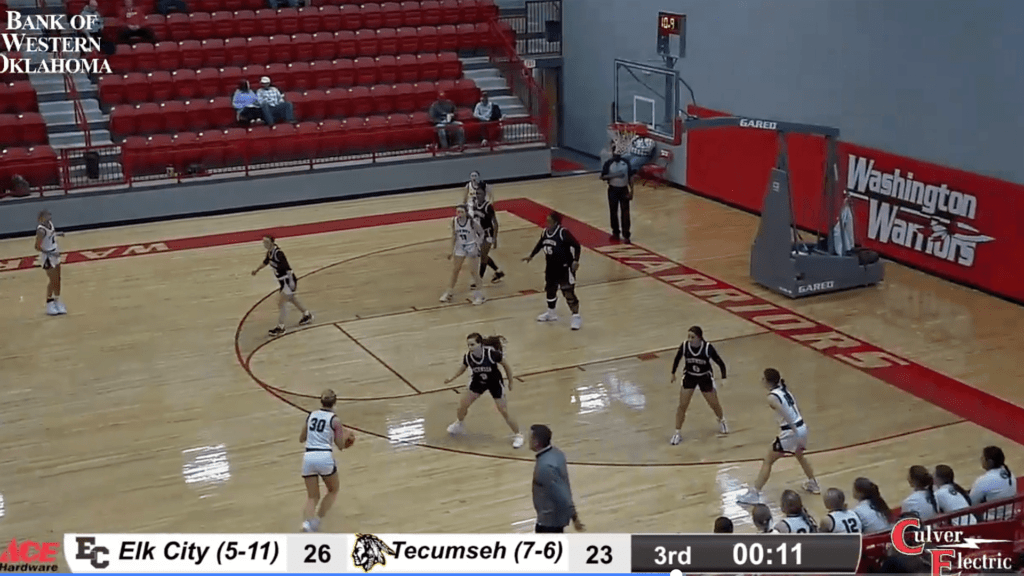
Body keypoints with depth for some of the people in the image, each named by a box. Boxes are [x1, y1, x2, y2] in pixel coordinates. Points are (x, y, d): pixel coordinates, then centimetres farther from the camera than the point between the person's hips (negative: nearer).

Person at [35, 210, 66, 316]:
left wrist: (57, 234, 0)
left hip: (55, 254, 8)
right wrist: (51, 253, -22)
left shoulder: (49, 223, -4)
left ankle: (57, 301, 29)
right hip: (47, 257, -8)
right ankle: (49, 304, 19)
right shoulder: (41, 230, -27)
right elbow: (37, 247, -22)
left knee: (58, 279, 15)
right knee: (53, 280, 3)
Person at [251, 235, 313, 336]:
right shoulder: (269, 252, 3)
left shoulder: (278, 253, -26)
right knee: (291, 298, 25)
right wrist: (257, 270, 38)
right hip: (282, 280, 10)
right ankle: (307, 315, 44)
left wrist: (292, 282, -31)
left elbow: (287, 267, -28)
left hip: (288, 280, -10)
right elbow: (266, 262, 25)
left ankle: (280, 327, 3)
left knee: (281, 302, -7)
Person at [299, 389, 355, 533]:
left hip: (308, 457, 3)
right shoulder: (334, 420, 0)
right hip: (325, 457, -3)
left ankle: (307, 521, -16)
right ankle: (317, 519, 7)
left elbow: (301, 439, 21)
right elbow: (340, 446, 4)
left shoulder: (311, 415, 12)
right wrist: (345, 436, 25)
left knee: (312, 497, 12)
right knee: (333, 491, 23)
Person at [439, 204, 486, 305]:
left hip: (472, 247, -4)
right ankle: (449, 292, 26)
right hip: (460, 247, 4)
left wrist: (477, 244, -13)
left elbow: (481, 233, -9)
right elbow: (454, 235, 3)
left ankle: (478, 295, 10)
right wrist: (452, 250, 5)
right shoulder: (454, 221, -10)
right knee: (455, 270, 12)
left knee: (474, 271, -3)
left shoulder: (472, 222, -22)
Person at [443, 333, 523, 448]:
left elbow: (506, 365, -16)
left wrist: (510, 382, -6)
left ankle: (517, 435, 19)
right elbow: (463, 368, 2)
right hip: (478, 382, 3)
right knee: (463, 404, 0)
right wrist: (452, 378, -7)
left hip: (495, 383, -3)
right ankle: (459, 424, 34)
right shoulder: (468, 357, -23)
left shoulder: (492, 353, -33)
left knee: (504, 411, -2)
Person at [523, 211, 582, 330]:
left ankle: (576, 317, -1)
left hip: (565, 268, -8)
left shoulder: (563, 233, -21)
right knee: (550, 290, 21)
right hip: (551, 268, 8)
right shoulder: (546, 232, 0)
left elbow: (577, 246, -18)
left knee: (568, 293, -8)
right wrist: (531, 256, 22)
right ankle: (551, 313, 41)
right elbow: (540, 244, 18)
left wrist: (575, 260, -27)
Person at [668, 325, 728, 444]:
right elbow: (677, 359, 0)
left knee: (714, 404, 14)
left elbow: (720, 363, -16)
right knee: (682, 405, -5)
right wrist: (673, 373, 10)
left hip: (705, 377, -1)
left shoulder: (708, 348, -26)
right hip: (689, 376, 1)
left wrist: (724, 378, -23)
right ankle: (677, 433, 7)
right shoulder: (684, 346, -20)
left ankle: (722, 421, 48)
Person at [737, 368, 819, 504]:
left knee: (767, 462, 2)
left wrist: (794, 430, -25)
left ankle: (754, 494, 2)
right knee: (799, 456, 36)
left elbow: (787, 415, -25)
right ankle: (812, 484, 49)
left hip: (790, 432, -8)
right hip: (802, 427, 8)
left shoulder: (772, 397, -15)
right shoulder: (784, 390, 9)